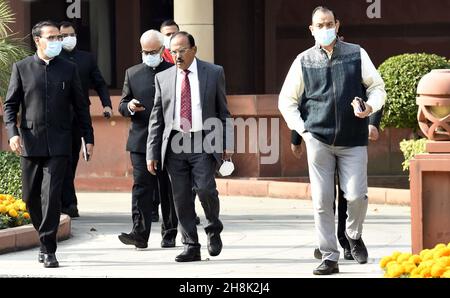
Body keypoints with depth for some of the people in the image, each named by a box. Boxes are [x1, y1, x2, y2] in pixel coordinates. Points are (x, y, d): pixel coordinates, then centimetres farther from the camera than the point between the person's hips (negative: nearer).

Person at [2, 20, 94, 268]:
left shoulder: (68, 69, 8)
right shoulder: (21, 68, 5)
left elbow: (80, 106, 12)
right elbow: (10, 105, 5)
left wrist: (88, 138, 9)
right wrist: (12, 133, -10)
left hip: (58, 144, -1)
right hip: (30, 143, 1)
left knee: (51, 195, -11)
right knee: (31, 197, 8)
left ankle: (48, 249, -7)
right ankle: (46, 237, 29)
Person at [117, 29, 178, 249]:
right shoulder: (132, 73, 10)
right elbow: (122, 105, 11)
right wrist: (130, 107, -12)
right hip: (141, 141, 1)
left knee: (169, 190, 6)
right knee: (141, 187, -8)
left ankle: (169, 235, 14)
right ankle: (140, 234, -13)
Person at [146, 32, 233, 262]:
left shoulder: (214, 73, 6)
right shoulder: (163, 78, 11)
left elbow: (223, 111, 9)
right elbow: (156, 118, 11)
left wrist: (227, 143, 2)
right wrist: (152, 153, 6)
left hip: (204, 142, -2)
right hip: (174, 144, 3)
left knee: (205, 188, -18)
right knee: (181, 198, 1)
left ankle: (213, 229, 10)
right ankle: (191, 247, 9)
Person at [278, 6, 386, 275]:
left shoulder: (357, 54, 6)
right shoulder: (304, 61, 7)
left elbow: (377, 87, 11)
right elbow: (286, 100, 14)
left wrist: (370, 106, -9)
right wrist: (301, 128, 2)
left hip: (353, 141, 0)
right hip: (318, 140, 1)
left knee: (357, 195, -9)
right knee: (322, 201, -2)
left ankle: (354, 235, 22)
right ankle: (329, 258, 5)